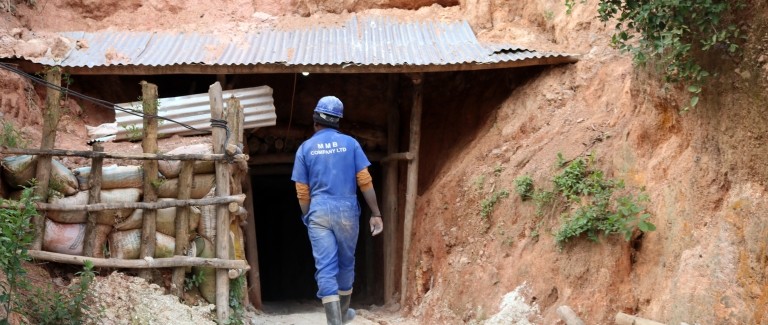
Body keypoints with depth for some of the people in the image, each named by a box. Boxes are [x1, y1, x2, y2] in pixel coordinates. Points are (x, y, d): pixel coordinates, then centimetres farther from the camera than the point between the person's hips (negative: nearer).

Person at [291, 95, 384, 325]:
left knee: (325, 267, -3)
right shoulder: (350, 143, 3)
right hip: (346, 211, 1)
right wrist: (376, 214, 3)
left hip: (318, 213, -1)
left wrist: (308, 218, 18)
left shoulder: (305, 148, 3)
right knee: (346, 263, 19)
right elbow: (365, 182, -2)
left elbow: (302, 192, 5)